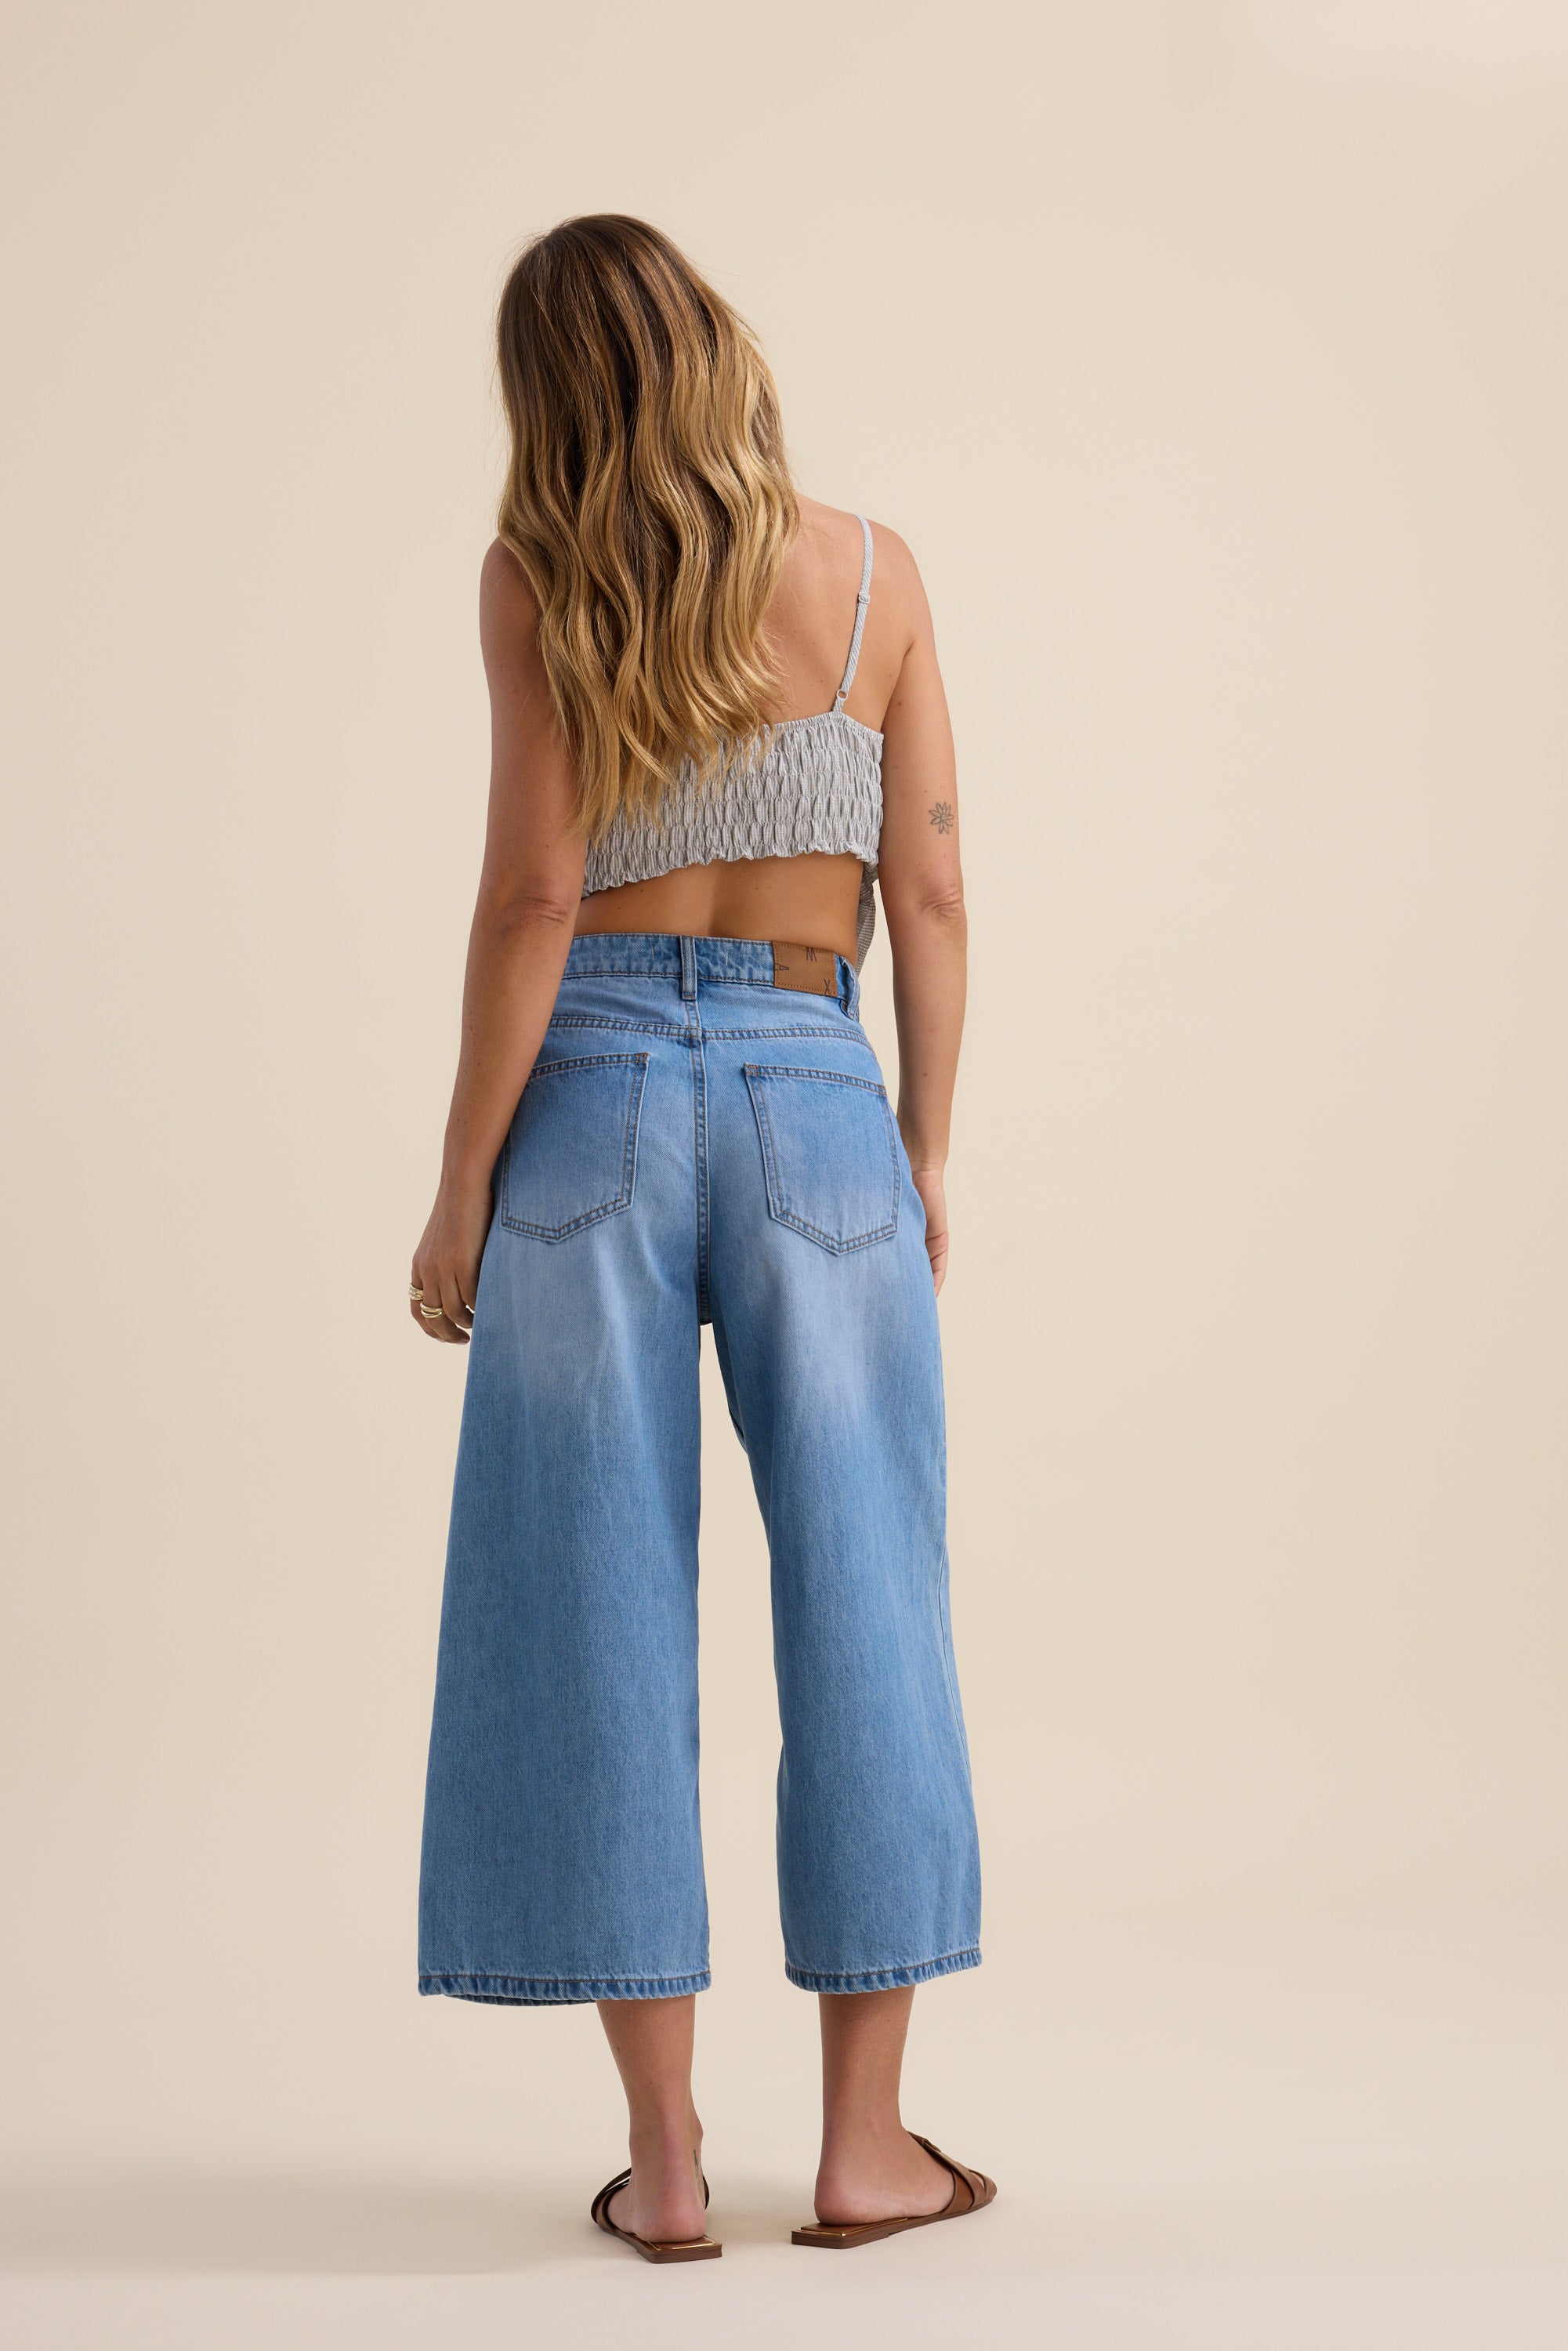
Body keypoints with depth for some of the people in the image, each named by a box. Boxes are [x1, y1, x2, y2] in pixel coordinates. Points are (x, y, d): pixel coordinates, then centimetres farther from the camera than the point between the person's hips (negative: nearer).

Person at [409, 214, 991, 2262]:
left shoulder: (537, 580, -2)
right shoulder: (873, 574, 3)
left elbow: (534, 894, -7)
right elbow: (929, 892, 2)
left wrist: (463, 1186, -1)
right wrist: (929, 1154, 11)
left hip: (596, 1090, -1)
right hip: (819, 1096, 1)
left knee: (601, 1611, 5)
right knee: (861, 1609, 8)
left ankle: (667, 2156, 9)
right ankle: (865, 2142, 13)